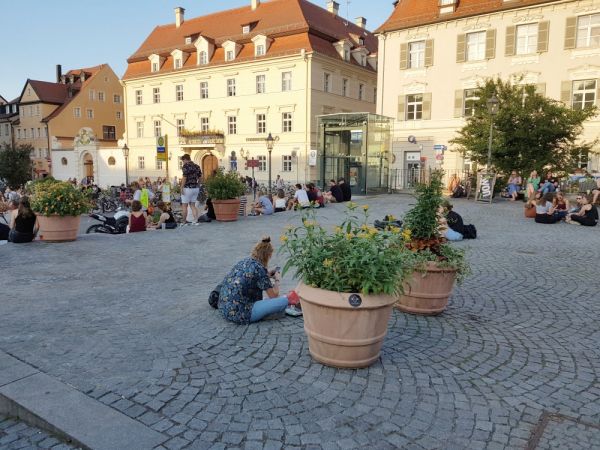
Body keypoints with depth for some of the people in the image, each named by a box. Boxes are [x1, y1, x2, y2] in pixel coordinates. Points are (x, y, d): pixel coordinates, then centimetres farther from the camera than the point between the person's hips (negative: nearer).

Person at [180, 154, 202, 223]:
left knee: (184, 205, 4)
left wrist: (182, 188, -13)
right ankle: (196, 220, 4)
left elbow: (184, 177, -17)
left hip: (187, 188, -7)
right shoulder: (197, 166, 10)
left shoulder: (186, 166, -10)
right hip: (195, 188, 7)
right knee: (193, 205, 13)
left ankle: (184, 221, 9)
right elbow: (199, 178, 12)